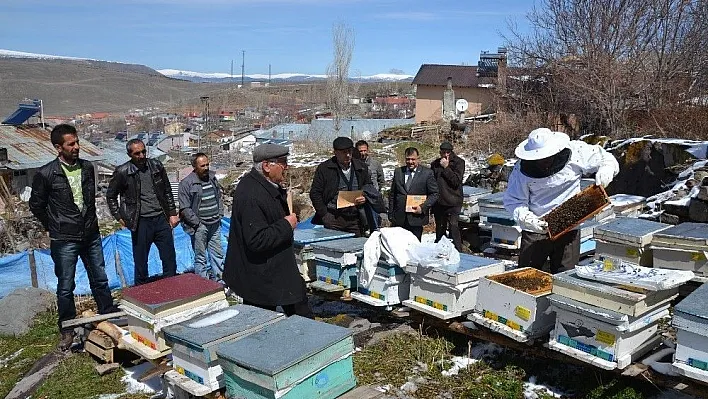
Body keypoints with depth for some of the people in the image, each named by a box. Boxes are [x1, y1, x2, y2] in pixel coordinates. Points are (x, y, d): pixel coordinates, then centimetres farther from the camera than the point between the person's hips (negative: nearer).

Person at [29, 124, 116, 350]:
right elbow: (36, 205, 0)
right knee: (65, 287, 7)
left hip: (91, 236, 4)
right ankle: (68, 330, 23)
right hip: (64, 241, -4)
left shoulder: (88, 168, 2)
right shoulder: (46, 174, -12)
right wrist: (53, 228, 4)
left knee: (100, 280, 13)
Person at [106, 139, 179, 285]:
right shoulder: (122, 172, -6)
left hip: (161, 219, 3)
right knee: (141, 263, 7)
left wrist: (172, 213, 9)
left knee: (170, 260, 8)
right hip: (141, 222, -3)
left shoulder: (156, 166, 3)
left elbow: (167, 191, 12)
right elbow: (110, 196, 7)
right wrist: (119, 217, 1)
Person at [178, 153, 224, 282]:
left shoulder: (212, 177, 7)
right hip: (199, 226, -6)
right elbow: (184, 209, -12)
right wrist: (197, 223, -13)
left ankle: (218, 280, 23)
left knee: (217, 254, 12)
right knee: (200, 257, 3)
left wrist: (219, 214, 11)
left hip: (215, 224, 6)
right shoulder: (186, 183, -12)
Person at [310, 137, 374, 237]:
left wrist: (365, 198, -1)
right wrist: (324, 215, -6)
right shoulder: (324, 168, 1)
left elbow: (369, 188, 22)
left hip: (355, 218, 3)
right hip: (333, 218, -3)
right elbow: (315, 193, 1)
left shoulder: (361, 167, 11)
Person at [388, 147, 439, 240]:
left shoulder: (427, 173, 0)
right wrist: (391, 215, 8)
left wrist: (423, 207, -13)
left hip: (416, 218, -3)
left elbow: (434, 194, 1)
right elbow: (392, 194, 13)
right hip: (398, 219, 3)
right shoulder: (398, 172, 10)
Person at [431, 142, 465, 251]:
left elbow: (456, 181, -12)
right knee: (439, 228, 15)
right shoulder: (435, 164, 10)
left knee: (453, 227, -12)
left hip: (453, 202, -5)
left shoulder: (458, 162, -2)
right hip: (438, 202, 5)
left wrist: (446, 167, -15)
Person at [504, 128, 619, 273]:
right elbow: (513, 200, -6)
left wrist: (606, 170, -18)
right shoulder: (522, 169, -9)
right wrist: (525, 218, -23)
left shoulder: (575, 153, -8)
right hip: (535, 230, 0)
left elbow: (607, 159, 5)